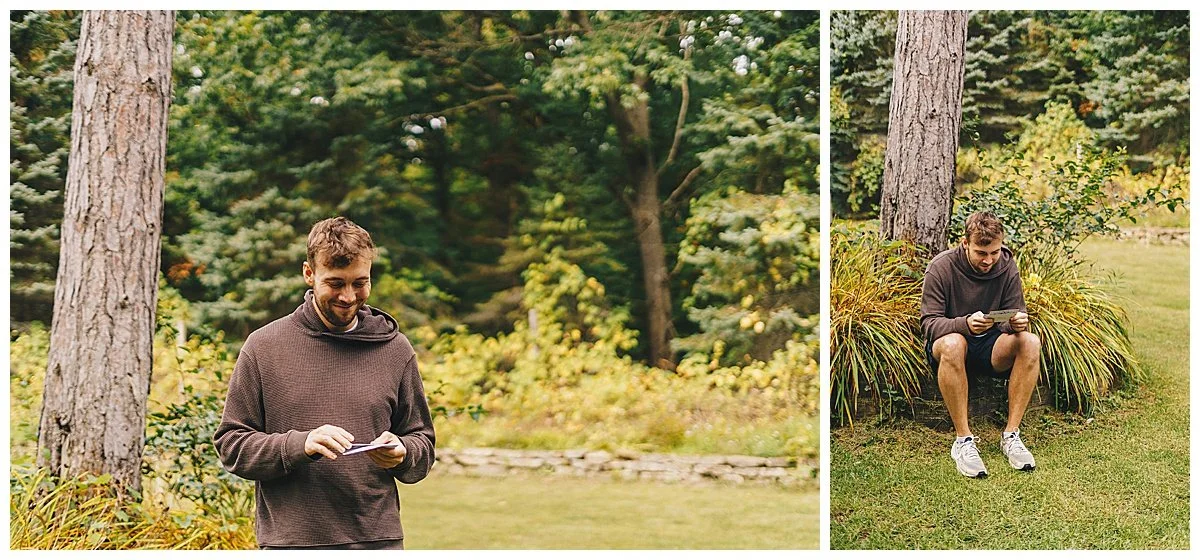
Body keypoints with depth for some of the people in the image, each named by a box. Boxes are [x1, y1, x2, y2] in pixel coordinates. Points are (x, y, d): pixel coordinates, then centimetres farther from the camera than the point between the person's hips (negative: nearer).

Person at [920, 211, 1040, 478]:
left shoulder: (1006, 267, -5)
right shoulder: (941, 267, -14)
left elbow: (1016, 315, 0)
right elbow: (928, 323, -17)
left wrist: (1018, 323, -27)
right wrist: (964, 324, -38)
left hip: (990, 346, 3)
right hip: (944, 346, -3)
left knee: (1030, 342, -27)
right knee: (953, 344, -39)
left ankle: (1011, 435, -20)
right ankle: (963, 440, -29)